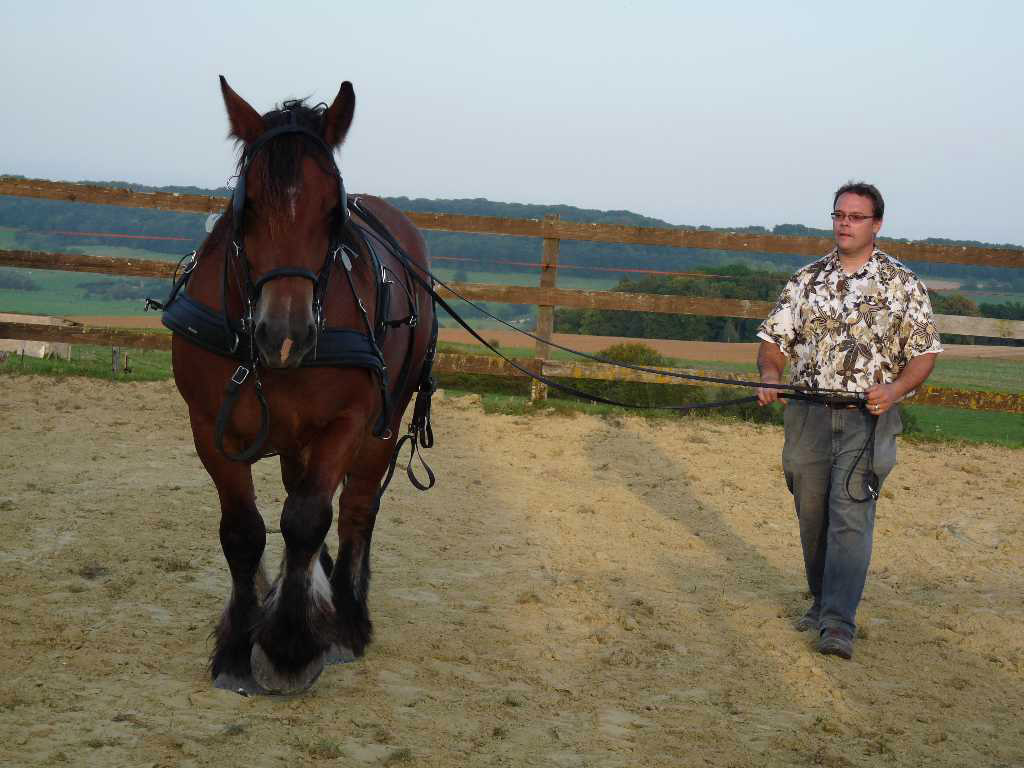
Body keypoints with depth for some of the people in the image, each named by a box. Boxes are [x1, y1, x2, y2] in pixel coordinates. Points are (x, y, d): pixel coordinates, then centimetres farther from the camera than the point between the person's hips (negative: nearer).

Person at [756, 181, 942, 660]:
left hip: (868, 418, -3)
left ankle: (839, 624, -16)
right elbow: (774, 338, 9)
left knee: (851, 515, -13)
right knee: (812, 514, 10)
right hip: (808, 414, 4)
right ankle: (822, 602, 27)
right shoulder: (807, 280, 9)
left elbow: (925, 352, 2)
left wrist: (894, 390, -16)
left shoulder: (903, 284, 2)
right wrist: (769, 373, -13)